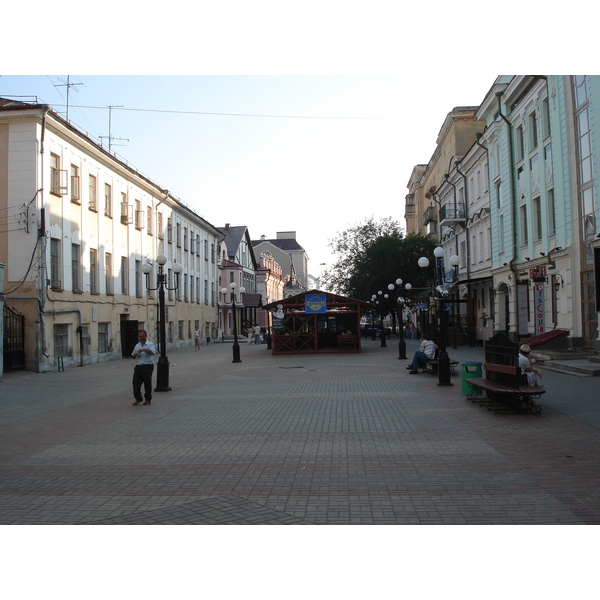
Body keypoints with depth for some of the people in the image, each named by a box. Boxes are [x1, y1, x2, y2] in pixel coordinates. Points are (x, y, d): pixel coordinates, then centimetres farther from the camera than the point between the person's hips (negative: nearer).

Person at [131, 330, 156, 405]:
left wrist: (144, 349, -27)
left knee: (147, 383, 3)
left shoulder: (150, 344, -5)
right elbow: (132, 356, 22)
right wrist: (135, 355, -1)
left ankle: (148, 399, 17)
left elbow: (153, 352, -24)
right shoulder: (137, 345, 14)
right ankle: (138, 399, 14)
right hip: (139, 366, 6)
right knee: (135, 383, 2)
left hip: (148, 366, -6)